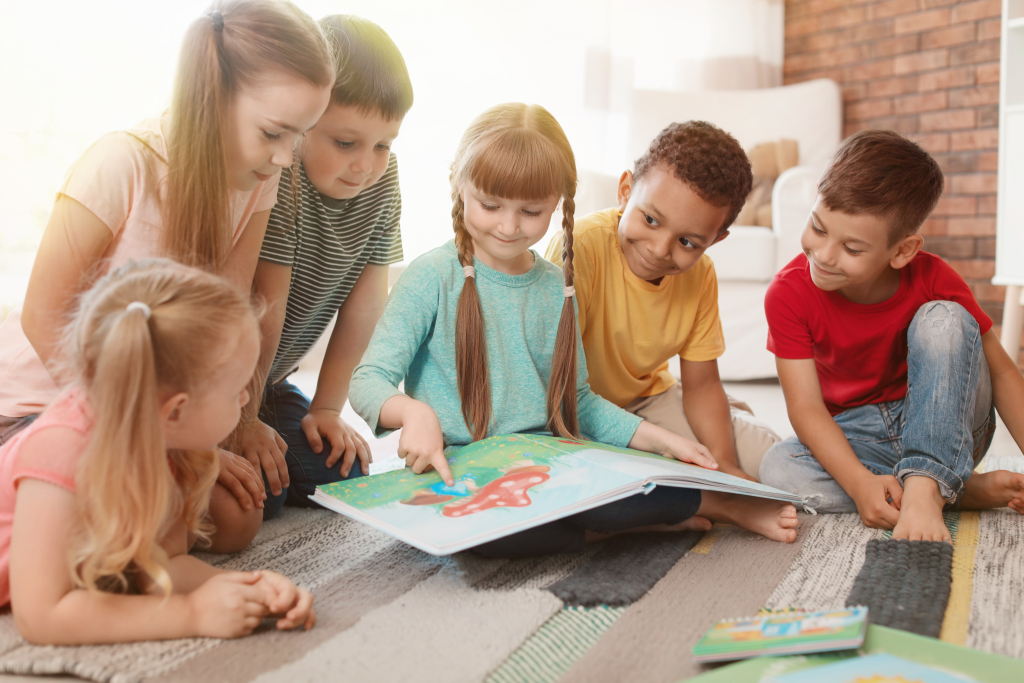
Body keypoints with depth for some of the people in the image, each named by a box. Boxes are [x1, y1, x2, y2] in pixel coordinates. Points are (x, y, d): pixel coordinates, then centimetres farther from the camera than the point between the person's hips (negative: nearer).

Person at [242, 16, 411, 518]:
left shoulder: (382, 178, -7)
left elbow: (364, 297, -5)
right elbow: (265, 305, -25)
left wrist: (326, 408, -3)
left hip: (264, 378, 6)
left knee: (344, 475, -4)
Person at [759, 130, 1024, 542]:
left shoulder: (933, 280, -17)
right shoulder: (788, 293, -19)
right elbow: (805, 407, -22)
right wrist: (861, 483, -37)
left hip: (944, 430, 0)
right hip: (854, 435, 0)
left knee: (943, 318, -24)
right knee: (779, 471, -31)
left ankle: (923, 486, -28)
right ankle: (966, 489, -19)